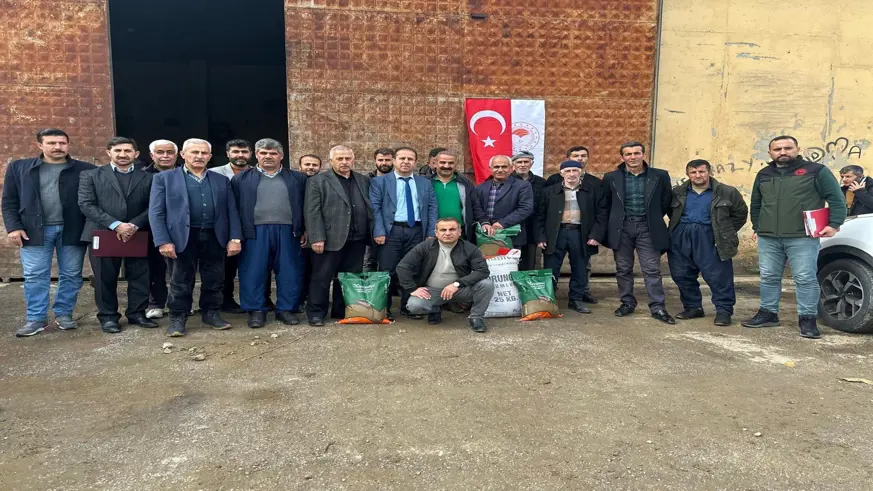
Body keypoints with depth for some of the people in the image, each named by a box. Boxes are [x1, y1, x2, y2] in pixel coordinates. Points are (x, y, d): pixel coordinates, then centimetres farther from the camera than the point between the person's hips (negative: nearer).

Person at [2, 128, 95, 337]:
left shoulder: (85, 170, 1)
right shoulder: (18, 167, 7)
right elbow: (9, 201, 7)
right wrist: (13, 227, -4)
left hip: (72, 230, 0)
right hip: (34, 230, 1)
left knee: (71, 275, 6)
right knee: (35, 276, 2)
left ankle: (64, 313, 19)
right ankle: (36, 318, 10)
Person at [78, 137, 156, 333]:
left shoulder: (148, 178, 10)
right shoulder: (91, 175, 6)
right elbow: (86, 204, -4)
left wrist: (134, 225, -13)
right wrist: (116, 225, -14)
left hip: (138, 235, 1)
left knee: (140, 277, 4)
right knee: (105, 279, 5)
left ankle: (137, 314, 17)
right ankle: (108, 317, 16)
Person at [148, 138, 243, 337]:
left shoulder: (222, 180, 13)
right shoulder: (164, 178, 5)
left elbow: (232, 211, 10)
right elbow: (156, 212, -1)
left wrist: (235, 238, -1)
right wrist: (163, 241, -11)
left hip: (214, 237, 3)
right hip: (182, 237, -3)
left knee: (214, 280, 8)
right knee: (181, 282, 4)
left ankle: (211, 314, 24)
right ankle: (177, 319, 16)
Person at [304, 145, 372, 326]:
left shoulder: (364, 181, 13)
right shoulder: (317, 181, 1)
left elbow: (369, 209, 14)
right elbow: (312, 212, -6)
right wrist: (317, 238, -13)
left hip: (357, 239, 4)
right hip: (330, 239, -4)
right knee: (321, 277, 2)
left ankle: (342, 311, 21)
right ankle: (316, 313, 13)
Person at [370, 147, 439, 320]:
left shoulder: (425, 183, 14)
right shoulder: (379, 181, 5)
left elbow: (432, 208, 9)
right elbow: (375, 208, -3)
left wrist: (431, 233, -1)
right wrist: (379, 232, -13)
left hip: (417, 231, 3)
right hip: (391, 231, -3)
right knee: (388, 271, -1)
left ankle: (408, 307, 20)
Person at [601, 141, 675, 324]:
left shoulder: (660, 176, 1)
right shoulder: (611, 178, 3)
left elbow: (666, 201, 10)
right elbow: (605, 204, 12)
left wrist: (653, 219, 10)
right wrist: (616, 220, 10)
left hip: (648, 228, -1)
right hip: (621, 228, 1)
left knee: (652, 269, -2)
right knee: (623, 269, 8)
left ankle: (658, 308, 4)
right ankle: (627, 303, 20)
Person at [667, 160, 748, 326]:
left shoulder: (726, 192, 0)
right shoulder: (678, 192, 7)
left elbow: (741, 212, 9)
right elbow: (671, 213, 21)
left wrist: (726, 232, 5)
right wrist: (686, 229, 12)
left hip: (710, 239, -3)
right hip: (681, 238, 4)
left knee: (718, 276, -4)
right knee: (681, 275, 8)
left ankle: (724, 310, 7)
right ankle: (693, 307, 23)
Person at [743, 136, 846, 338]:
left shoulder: (816, 171, 0)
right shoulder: (763, 175, 15)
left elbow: (837, 199, -1)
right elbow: (755, 205, 24)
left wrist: (834, 224, -9)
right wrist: (756, 228, 21)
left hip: (803, 237, -4)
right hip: (767, 238, 5)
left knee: (806, 279, -3)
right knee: (768, 278, 10)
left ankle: (807, 319, 4)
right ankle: (768, 313, 21)